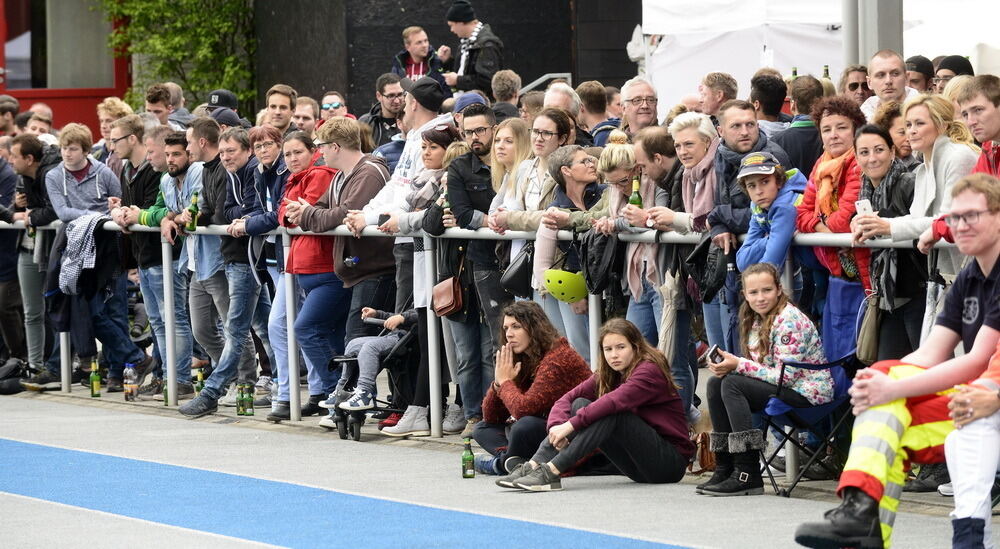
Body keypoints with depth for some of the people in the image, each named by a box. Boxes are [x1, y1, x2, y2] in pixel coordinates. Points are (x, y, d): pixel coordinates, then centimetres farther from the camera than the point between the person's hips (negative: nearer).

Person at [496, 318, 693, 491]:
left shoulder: (649, 371, -14)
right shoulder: (607, 375, 9)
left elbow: (615, 401, -31)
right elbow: (567, 399, -1)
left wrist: (571, 425, -36)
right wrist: (556, 426, -22)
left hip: (671, 461, -7)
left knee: (611, 412, -28)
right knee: (580, 404, -6)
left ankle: (551, 472, -35)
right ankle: (532, 467, -22)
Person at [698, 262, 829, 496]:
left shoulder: (788, 321, -17)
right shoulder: (756, 320, 10)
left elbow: (785, 376, -22)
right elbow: (760, 367, 13)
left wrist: (739, 365, -21)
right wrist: (728, 364, -8)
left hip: (808, 392, -9)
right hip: (785, 387, 9)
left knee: (732, 385, -24)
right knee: (715, 383, -1)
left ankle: (748, 475, -28)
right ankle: (724, 467, -1)